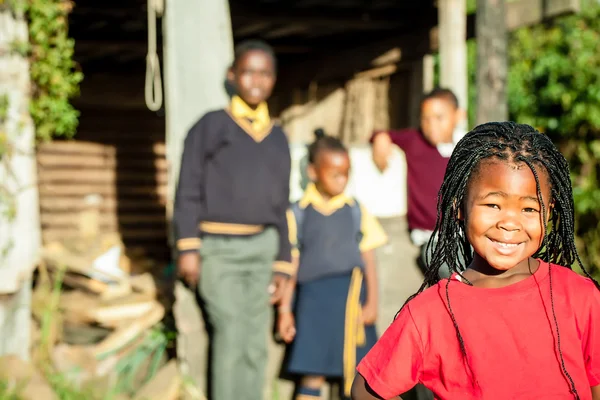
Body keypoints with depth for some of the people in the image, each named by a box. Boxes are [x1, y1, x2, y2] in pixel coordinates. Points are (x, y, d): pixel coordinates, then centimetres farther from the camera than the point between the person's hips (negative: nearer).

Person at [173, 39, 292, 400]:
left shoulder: (278, 138, 13)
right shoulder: (211, 126, -1)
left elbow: (281, 205, 15)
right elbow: (189, 190, -3)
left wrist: (283, 264, 12)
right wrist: (188, 247, -11)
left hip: (260, 247, 5)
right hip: (218, 247, -5)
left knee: (256, 342, 6)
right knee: (231, 334, -12)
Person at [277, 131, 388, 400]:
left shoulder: (355, 211, 5)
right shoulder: (298, 213, 1)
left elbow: (368, 260, 5)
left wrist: (371, 302, -3)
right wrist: (285, 311, 2)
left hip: (351, 300, 2)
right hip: (314, 301, -1)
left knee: (355, 375, 6)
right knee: (312, 374, -1)